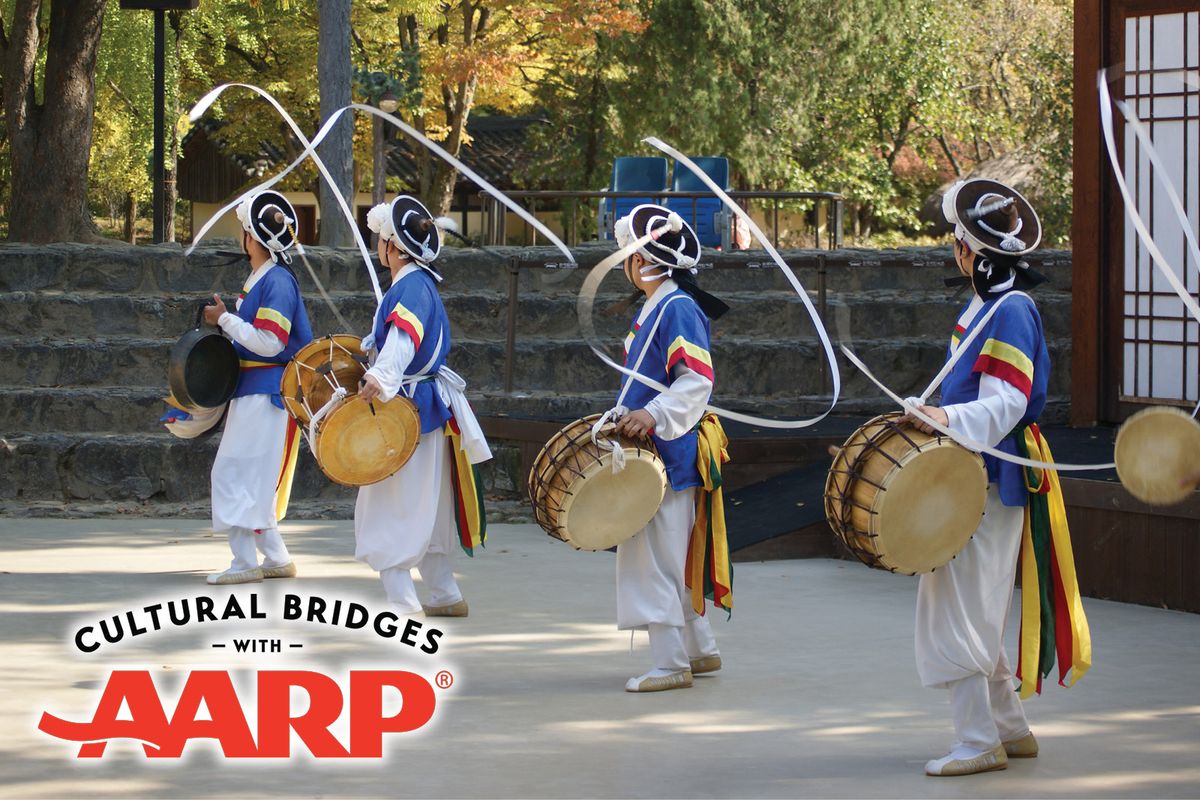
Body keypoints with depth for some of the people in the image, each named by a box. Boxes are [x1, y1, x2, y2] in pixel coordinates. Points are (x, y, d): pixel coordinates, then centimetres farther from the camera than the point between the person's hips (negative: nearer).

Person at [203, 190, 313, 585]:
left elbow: (270, 342, -23)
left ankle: (245, 562, -6)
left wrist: (225, 319, -15)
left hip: (267, 394, -10)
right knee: (254, 479, 14)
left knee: (235, 474, -9)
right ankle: (276, 558, 19)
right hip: (252, 390, 10)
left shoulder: (278, 281, -17)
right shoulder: (259, 278, 14)